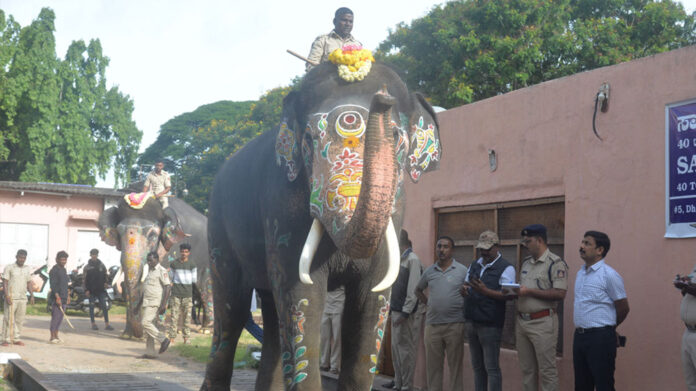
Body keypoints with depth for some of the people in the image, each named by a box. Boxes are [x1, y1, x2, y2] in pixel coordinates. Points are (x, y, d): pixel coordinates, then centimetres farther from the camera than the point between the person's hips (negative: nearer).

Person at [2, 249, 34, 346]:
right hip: (11, 297, -5)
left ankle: (17, 339, 10)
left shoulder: (27, 269, 14)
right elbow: (5, 282, -5)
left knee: (20, 319, 4)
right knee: (9, 319, -6)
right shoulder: (9, 267, -1)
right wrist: (7, 296, -14)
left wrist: (32, 295, 6)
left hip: (23, 298, 5)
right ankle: (6, 339, -3)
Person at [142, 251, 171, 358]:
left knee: (146, 323, -19)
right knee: (147, 325, 6)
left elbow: (168, 287, -16)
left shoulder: (162, 271, -9)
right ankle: (149, 352, 8)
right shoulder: (150, 271, 19)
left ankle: (163, 339, -8)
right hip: (147, 302, 9)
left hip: (155, 303, -9)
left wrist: (164, 304, -22)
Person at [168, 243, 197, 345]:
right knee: (174, 316, -4)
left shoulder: (192, 264, 6)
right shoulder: (173, 264, 8)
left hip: (187, 294, 0)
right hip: (176, 294, 0)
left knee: (187, 317, -1)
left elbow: (194, 280, 6)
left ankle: (186, 337, 5)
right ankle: (172, 337, -2)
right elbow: (170, 278, 17)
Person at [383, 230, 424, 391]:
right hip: (396, 311, 9)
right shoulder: (399, 260, 14)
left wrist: (405, 313, -20)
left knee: (406, 349, -3)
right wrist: (392, 306, 13)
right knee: (396, 347, 13)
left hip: (407, 313, -9)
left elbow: (413, 289, -18)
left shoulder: (413, 260, -13)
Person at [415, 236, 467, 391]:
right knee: (433, 365, 8)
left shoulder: (462, 271, -1)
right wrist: (428, 303, 11)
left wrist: (465, 309, -6)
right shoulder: (429, 271, 9)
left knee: (455, 364, 2)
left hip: (454, 324, -3)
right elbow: (418, 290, 23)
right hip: (432, 324, 4)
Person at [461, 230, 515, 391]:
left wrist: (485, 291, -26)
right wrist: (464, 290, -6)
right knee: (477, 367, 12)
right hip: (472, 322, 7)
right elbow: (466, 289, 19)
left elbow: (509, 294, -15)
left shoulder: (506, 268, -6)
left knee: (492, 368, -5)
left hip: (490, 325, -7)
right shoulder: (474, 266, 15)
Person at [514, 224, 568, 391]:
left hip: (542, 322, -8)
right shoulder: (526, 263, 16)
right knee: (527, 369, 13)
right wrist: (515, 290, 0)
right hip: (522, 320, 8)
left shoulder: (556, 263, -9)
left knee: (547, 370, -3)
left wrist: (529, 291, -17)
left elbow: (560, 294, -18)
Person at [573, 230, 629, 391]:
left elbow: (623, 308, -5)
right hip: (579, 335, 8)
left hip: (600, 337, -8)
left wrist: (608, 327, 9)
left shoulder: (609, 275, -11)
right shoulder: (581, 273, 13)